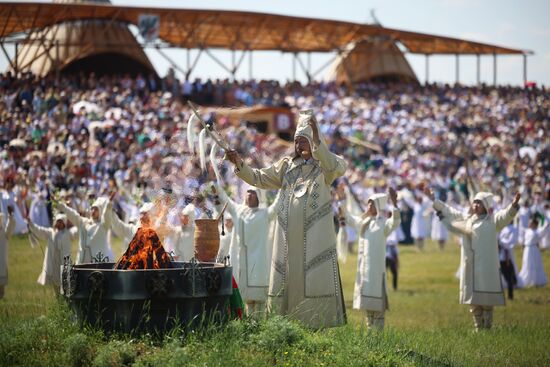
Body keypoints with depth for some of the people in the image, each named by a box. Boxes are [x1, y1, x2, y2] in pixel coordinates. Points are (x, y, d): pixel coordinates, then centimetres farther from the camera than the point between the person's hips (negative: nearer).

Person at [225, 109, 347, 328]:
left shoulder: (324, 165, 3)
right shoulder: (286, 166, 15)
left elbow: (337, 168, -21)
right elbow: (258, 178, 12)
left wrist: (317, 141, -32)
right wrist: (239, 164, -5)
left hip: (314, 236, -4)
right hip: (288, 236, 4)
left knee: (316, 278, -8)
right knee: (287, 278, 3)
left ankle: (321, 325, -5)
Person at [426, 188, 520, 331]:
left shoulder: (492, 221, 1)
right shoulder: (466, 219, 17)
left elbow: (505, 216, -16)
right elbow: (448, 211, 25)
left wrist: (513, 206, -35)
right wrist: (434, 200, 25)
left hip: (486, 267, -6)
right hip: (469, 266, 6)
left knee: (486, 301, -6)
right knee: (474, 302, 9)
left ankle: (487, 329, -3)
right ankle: (478, 329, 17)